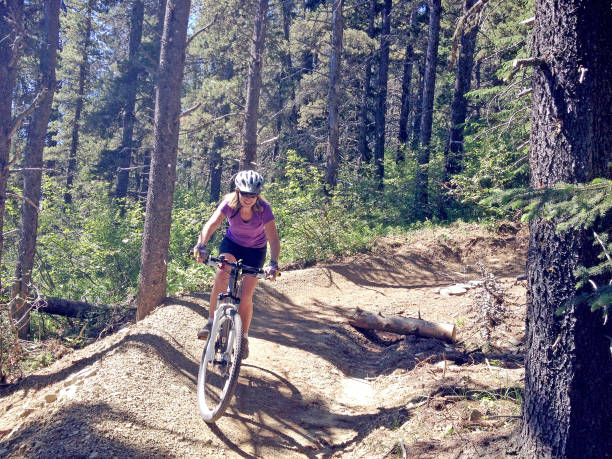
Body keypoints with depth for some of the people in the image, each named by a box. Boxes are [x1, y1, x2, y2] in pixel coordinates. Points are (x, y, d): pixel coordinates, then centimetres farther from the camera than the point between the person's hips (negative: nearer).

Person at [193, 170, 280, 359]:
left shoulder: (264, 209, -28)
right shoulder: (229, 203, -25)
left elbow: (274, 240, -29)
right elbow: (211, 224, -35)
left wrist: (273, 264, -44)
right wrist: (201, 246, -53)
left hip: (255, 250, -1)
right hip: (232, 243, 1)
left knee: (246, 295, -8)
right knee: (221, 276, -28)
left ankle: (244, 337, 10)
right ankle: (211, 322, -16)